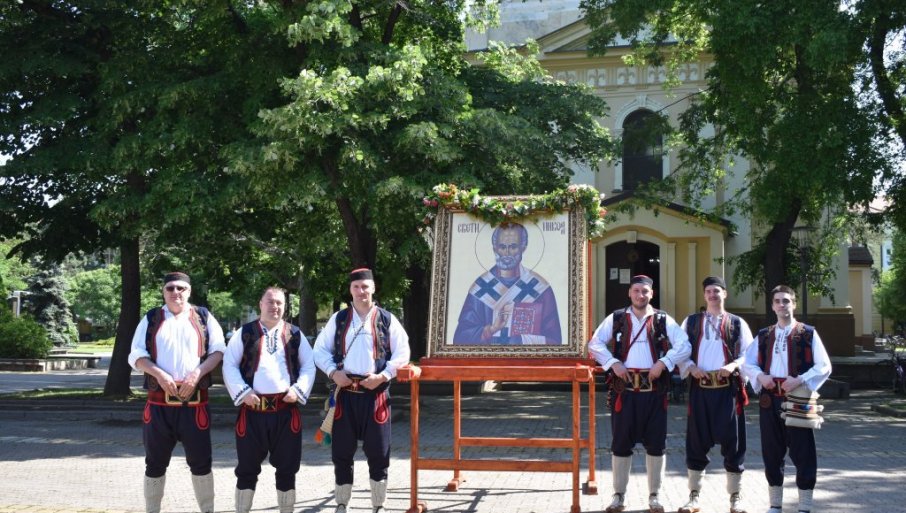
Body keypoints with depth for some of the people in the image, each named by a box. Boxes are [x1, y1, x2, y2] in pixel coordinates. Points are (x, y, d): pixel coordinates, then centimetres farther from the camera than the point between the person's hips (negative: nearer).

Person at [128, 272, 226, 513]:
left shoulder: (204, 317, 7)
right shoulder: (151, 319, 8)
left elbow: (218, 351, 2)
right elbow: (136, 356, 3)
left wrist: (197, 373, -13)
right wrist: (160, 374, -14)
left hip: (195, 401, -1)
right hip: (159, 401, 1)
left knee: (201, 461, 3)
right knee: (155, 463, 9)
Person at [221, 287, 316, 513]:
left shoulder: (295, 334, 9)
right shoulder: (245, 333, 4)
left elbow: (309, 366, 11)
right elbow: (229, 366, 1)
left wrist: (297, 390, -4)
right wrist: (243, 392, -10)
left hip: (286, 410, 2)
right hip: (252, 409, -1)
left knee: (287, 467, 8)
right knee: (247, 468, 7)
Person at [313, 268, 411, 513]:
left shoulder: (387, 319, 3)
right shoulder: (338, 319, 8)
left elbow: (402, 353, 1)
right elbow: (320, 350, 9)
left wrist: (383, 375, -11)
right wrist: (333, 372, -7)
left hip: (375, 394, -1)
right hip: (345, 393, 2)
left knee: (378, 452, 2)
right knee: (341, 451, 6)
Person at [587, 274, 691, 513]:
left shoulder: (663, 320, 4)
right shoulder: (616, 318, 6)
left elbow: (684, 346, -2)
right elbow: (595, 344, 2)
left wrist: (663, 363, -14)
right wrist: (613, 363, -11)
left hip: (654, 390, 0)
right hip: (624, 389, 0)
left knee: (655, 443, 5)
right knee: (621, 442, 5)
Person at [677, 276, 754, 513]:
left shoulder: (737, 323, 7)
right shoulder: (691, 322, 10)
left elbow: (748, 355, 3)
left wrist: (733, 366, -15)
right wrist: (691, 367, -11)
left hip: (728, 389, -1)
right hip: (700, 389, 1)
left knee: (732, 441, 2)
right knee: (697, 442, 4)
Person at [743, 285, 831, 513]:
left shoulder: (808, 334, -1)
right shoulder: (763, 336, 11)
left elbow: (824, 367, -5)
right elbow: (748, 363, 14)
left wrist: (800, 380, -18)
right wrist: (760, 376, -7)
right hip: (769, 399, 4)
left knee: (802, 454, -1)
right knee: (772, 454, 10)